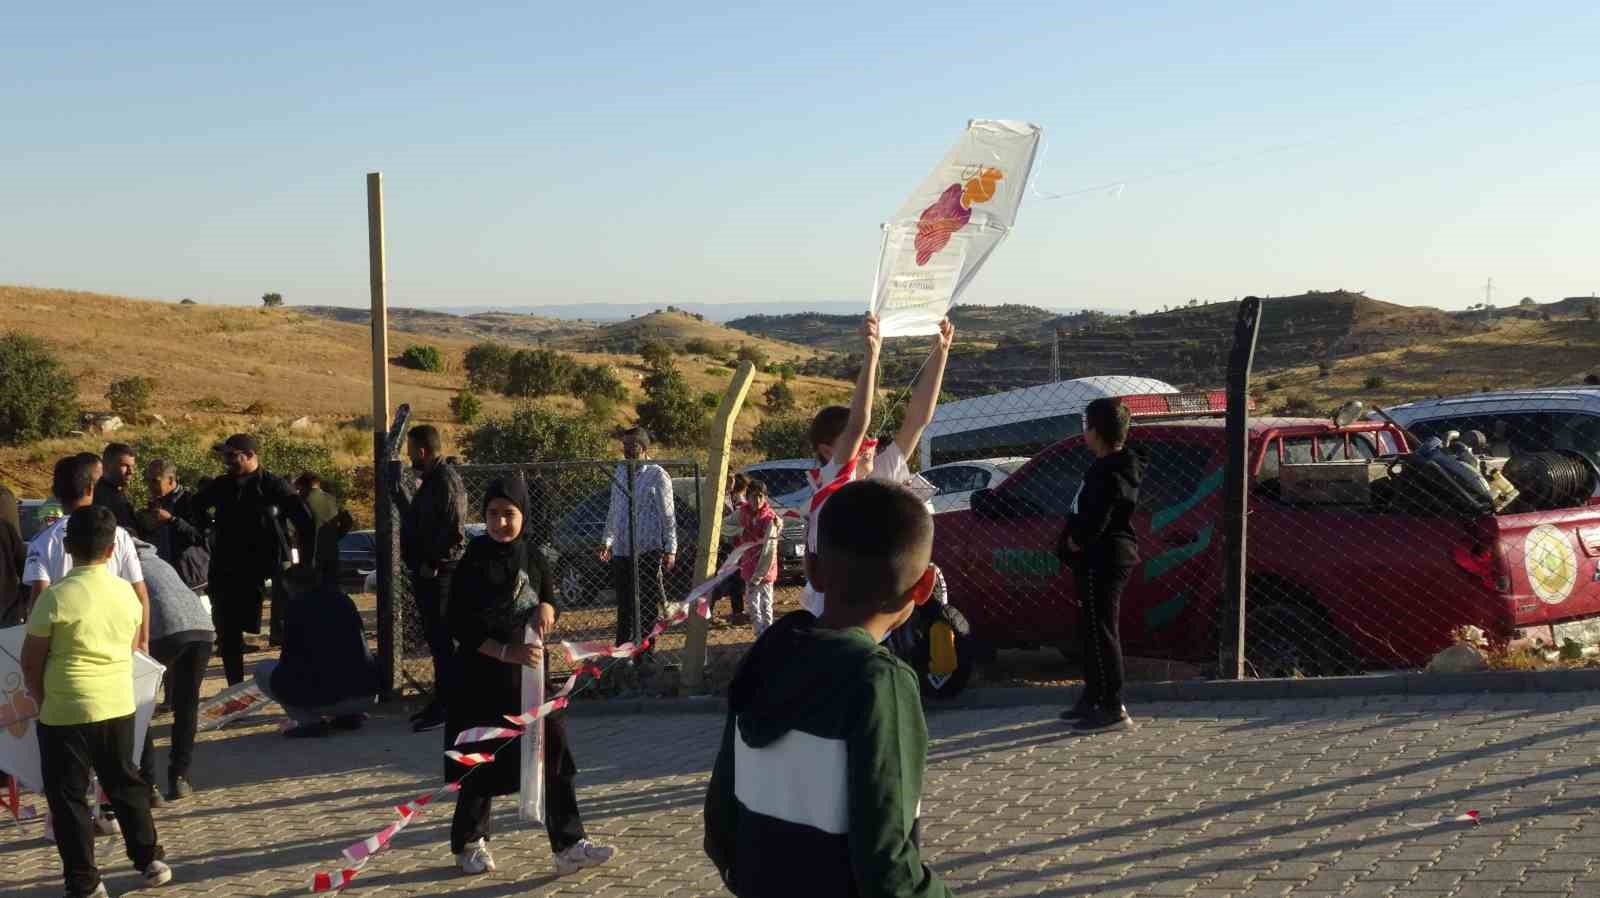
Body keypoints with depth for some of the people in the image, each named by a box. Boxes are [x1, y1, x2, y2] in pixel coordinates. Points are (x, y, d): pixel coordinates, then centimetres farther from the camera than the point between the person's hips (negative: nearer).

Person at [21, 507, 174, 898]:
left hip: (66, 714, -5)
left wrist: (42, 700, 9)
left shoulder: (56, 597, -16)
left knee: (68, 797, 7)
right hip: (119, 707, 5)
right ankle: (150, 860, 26)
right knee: (125, 783, 20)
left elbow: (31, 662, -8)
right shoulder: (126, 593, -1)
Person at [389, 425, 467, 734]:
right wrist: (396, 491, 24)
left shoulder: (446, 481, -16)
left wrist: (431, 565, -17)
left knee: (440, 641, -5)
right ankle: (441, 701, 23)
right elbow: (417, 520, 24)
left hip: (439, 575, -10)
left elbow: (454, 536, -22)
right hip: (426, 573, 10)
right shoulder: (431, 479, 15)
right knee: (435, 640, 15)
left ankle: (444, 708, 0)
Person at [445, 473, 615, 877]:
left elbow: (549, 604, 14)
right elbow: (459, 626, -12)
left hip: (530, 673, 4)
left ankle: (569, 846, 2)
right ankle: (468, 843, 27)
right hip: (481, 677, -4)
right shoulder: (473, 563, -11)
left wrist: (546, 609, -11)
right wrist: (506, 652, -23)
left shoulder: (534, 557, 2)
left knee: (555, 753, -2)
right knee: (482, 764, 6)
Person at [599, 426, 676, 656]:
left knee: (647, 606, 1)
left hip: (648, 551, -6)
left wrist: (670, 549, -11)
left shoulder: (656, 475, -4)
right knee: (624, 606, 12)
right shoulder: (620, 472, 14)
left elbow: (668, 515, -6)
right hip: (621, 551, 6)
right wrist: (608, 541, 18)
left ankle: (644, 658, 8)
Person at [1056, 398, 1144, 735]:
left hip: (1102, 561, -11)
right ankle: (1094, 698, 29)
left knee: (1100, 631, -7)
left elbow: (1094, 523, -26)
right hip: (1099, 559, 11)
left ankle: (1112, 709, -5)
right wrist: (1075, 540, 6)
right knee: (1091, 630, 18)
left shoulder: (1109, 475, -20)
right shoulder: (1109, 467, 14)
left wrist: (1075, 541, -8)